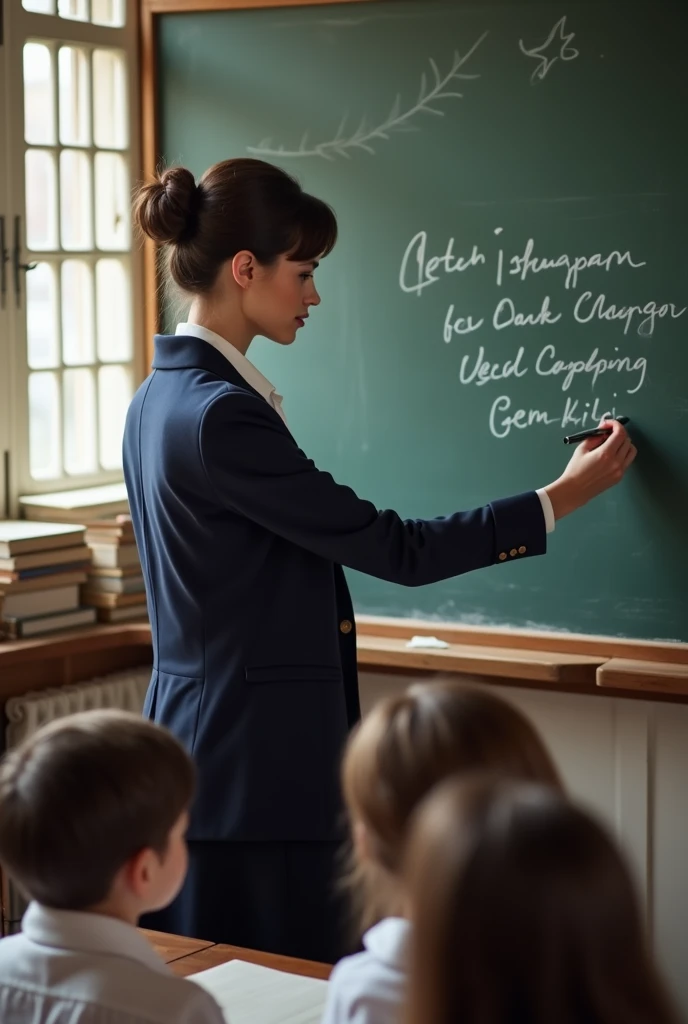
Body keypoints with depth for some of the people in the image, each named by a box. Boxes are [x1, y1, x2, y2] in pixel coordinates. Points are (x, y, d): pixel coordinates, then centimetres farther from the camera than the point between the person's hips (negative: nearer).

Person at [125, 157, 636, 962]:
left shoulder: (161, 396, 10)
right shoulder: (220, 413, -20)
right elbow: (396, 549, -16)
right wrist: (564, 497, -6)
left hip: (197, 738, 10)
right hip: (257, 764, -10)